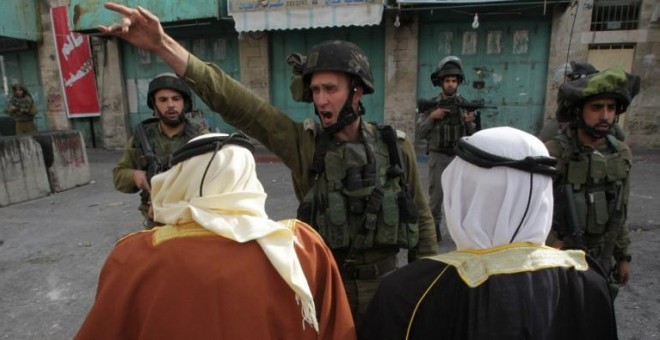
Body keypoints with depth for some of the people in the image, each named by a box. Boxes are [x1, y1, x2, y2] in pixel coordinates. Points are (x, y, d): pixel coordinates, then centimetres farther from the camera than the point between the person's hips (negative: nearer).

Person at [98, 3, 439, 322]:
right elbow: (234, 101, -20)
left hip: (382, 283, 1)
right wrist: (164, 45, -29)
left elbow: (421, 218, 2)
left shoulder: (396, 147, -8)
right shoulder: (304, 142, -12)